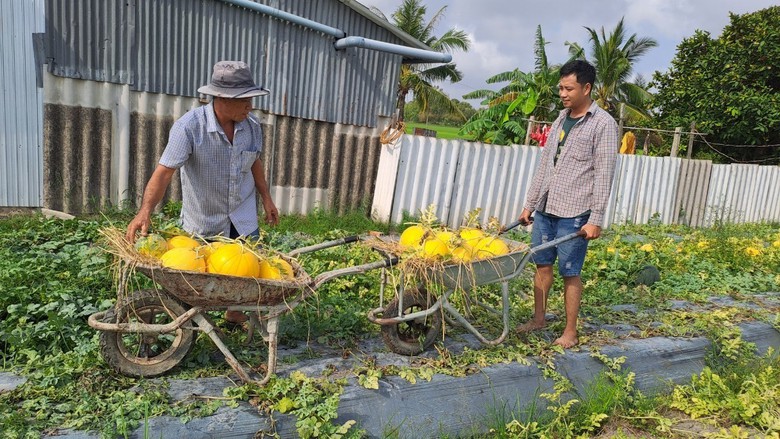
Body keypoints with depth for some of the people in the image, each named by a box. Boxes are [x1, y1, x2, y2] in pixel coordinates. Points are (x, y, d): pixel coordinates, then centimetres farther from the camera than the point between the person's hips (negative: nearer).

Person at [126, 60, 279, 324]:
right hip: (203, 221, -3)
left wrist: (266, 199, 13)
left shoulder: (252, 126, -6)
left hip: (243, 217, 4)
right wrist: (145, 211, -39)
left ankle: (236, 317, 31)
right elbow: (164, 171, -27)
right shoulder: (189, 126, -22)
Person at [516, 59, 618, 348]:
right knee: (542, 264, 12)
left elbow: (603, 175, -11)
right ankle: (539, 319, 26)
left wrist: (596, 218, -15)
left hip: (574, 213, -6)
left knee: (570, 272, 0)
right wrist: (529, 204, 14)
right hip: (545, 208, 7)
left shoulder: (603, 124, -6)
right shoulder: (561, 119, 14)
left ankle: (570, 332, 13)